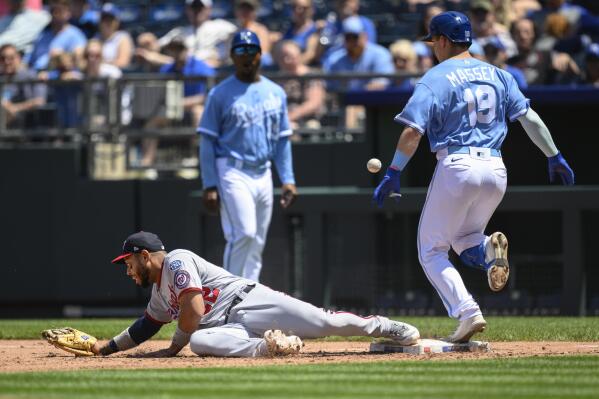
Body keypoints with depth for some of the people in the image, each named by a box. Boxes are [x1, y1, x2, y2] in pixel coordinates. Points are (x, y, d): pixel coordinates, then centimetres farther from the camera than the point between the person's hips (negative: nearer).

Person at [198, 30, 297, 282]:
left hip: (263, 174, 6)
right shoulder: (220, 94, -2)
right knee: (243, 234, -18)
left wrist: (288, 180, 6)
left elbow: (282, 140, 15)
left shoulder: (275, 93, 12)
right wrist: (209, 185, -12)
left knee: (257, 242, 6)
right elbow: (207, 142, -4)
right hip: (232, 173, -6)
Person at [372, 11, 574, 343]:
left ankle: (467, 312, -12)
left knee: (431, 250, 8)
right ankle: (489, 249, -13)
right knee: (463, 241, 25)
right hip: (496, 169, 5)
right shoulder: (496, 75, 12)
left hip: (456, 166, -5)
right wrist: (554, 157, 13)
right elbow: (530, 118, 9)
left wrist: (393, 174, -9)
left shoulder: (435, 79, -4)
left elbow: (413, 131, -12)